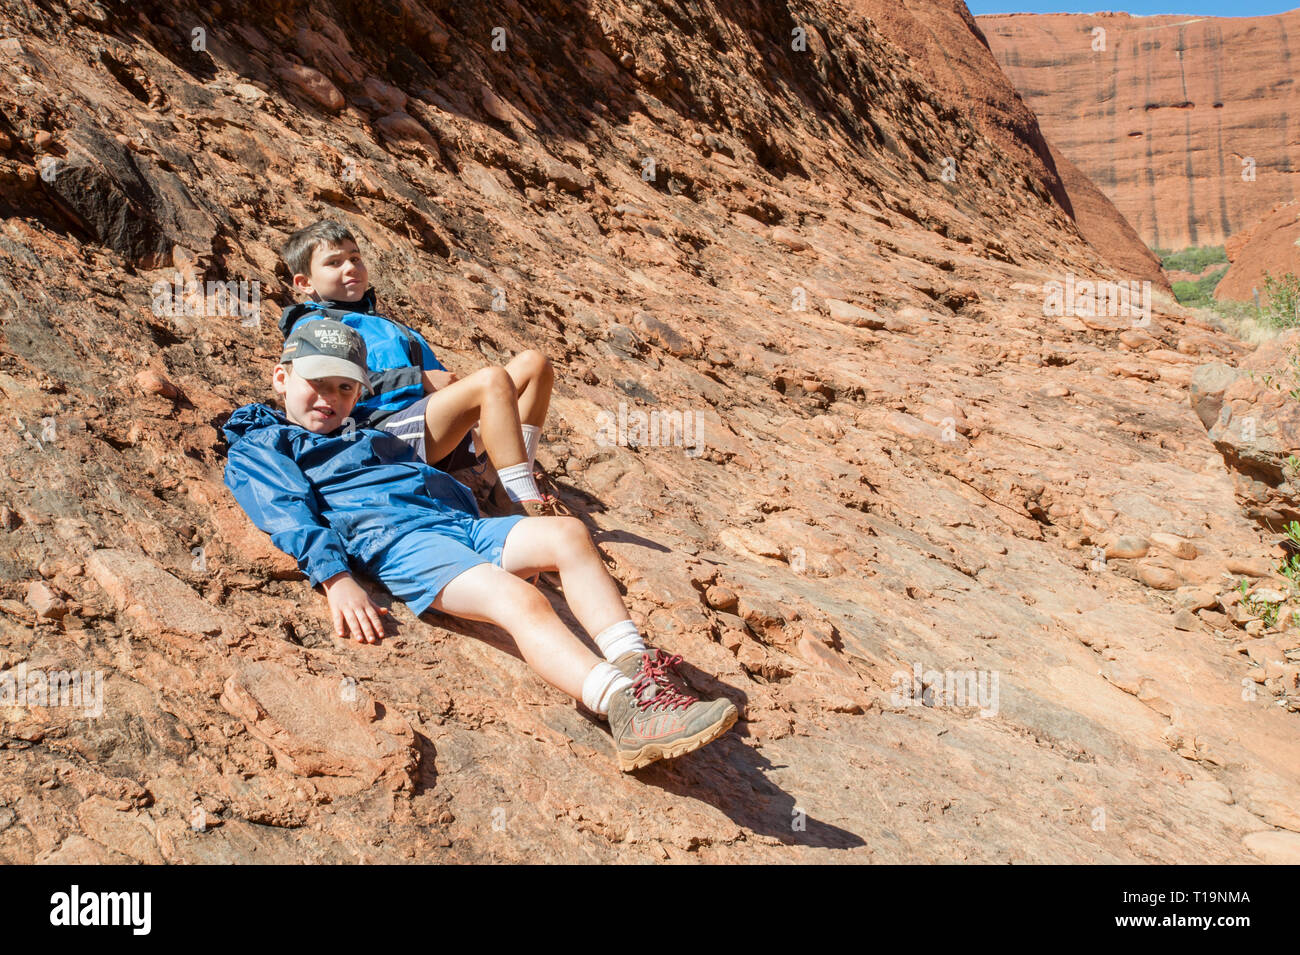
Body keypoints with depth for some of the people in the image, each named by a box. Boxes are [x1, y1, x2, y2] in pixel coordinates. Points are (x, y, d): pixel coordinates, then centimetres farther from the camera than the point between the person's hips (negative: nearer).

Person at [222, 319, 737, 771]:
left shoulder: (375, 440, 39)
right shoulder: (256, 447, 19)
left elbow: (443, 484, 32)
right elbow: (289, 512, 0)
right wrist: (335, 579, -19)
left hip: (460, 525, 7)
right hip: (394, 541, -7)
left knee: (568, 533, -18)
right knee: (519, 599, -31)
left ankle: (633, 662, -27)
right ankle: (628, 710, -47)